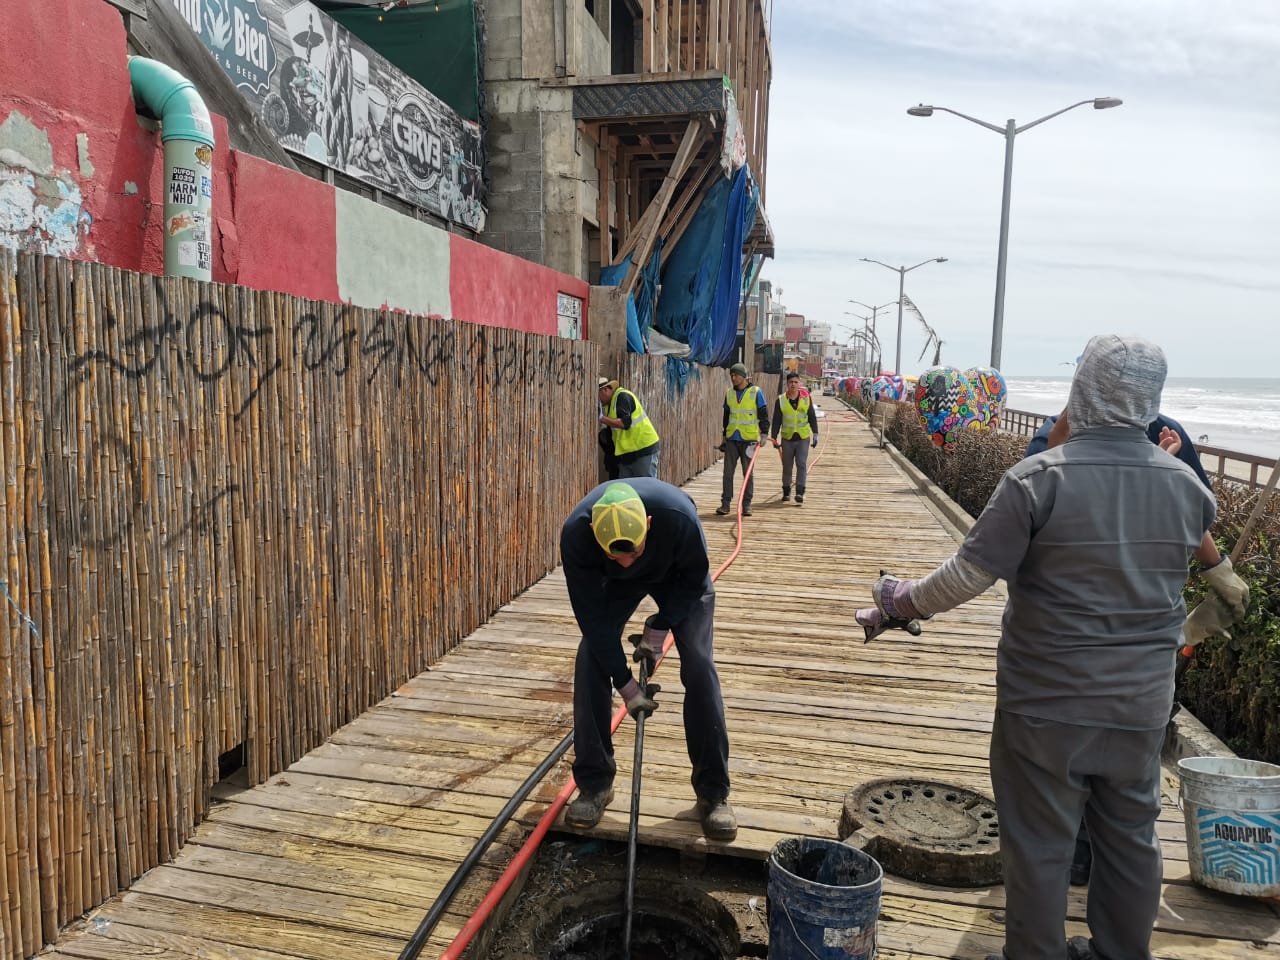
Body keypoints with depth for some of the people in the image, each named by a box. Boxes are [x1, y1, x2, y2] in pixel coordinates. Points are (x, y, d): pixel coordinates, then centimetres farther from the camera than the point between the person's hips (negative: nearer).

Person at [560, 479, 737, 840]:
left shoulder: (679, 515, -43)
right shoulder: (575, 533, -38)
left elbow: (695, 577, -19)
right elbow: (592, 613, -27)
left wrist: (661, 625, -20)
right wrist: (624, 681, -25)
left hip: (678, 577, -1)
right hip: (612, 583, 1)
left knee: (699, 665, -14)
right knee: (590, 663, -12)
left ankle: (714, 793, 0)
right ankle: (594, 784, 4)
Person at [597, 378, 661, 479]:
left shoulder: (622, 397, -14)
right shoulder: (608, 404, 14)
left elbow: (625, 423, -27)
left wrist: (601, 418, -28)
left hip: (644, 449, -9)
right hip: (627, 452, 9)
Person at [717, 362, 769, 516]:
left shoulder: (756, 392, -2)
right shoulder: (729, 393, 11)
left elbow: (764, 415, -1)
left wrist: (764, 434, -11)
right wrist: (724, 436, 19)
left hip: (749, 439, -3)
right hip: (732, 439, 4)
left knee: (748, 473, 2)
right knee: (728, 472, 1)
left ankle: (747, 505, 8)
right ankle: (725, 503, 6)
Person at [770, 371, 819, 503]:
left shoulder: (806, 398, -1)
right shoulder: (780, 400, -3)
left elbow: (812, 417, 7)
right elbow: (776, 421, 2)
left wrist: (815, 434, 3)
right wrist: (774, 438, -1)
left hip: (803, 438, 0)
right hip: (787, 438, 1)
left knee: (802, 464, -9)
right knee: (787, 466, 9)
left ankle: (800, 492, -9)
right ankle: (786, 492, 22)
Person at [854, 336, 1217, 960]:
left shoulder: (1039, 478, -20)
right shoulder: (1186, 484, -2)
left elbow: (968, 575, -19)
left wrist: (901, 601, -4)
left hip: (1047, 702, -5)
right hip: (1142, 701, 5)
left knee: (1039, 841, 10)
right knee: (1131, 835, 21)